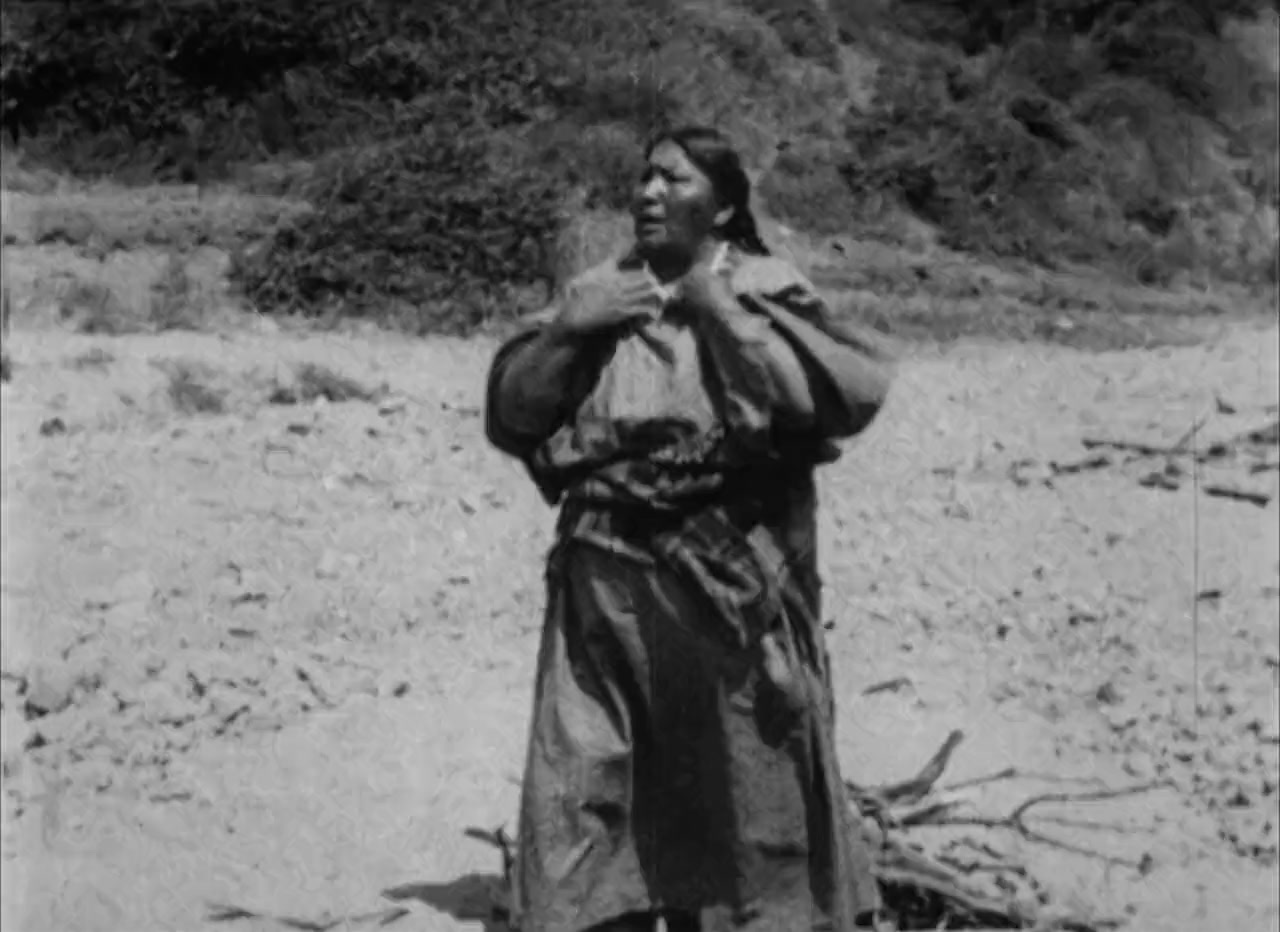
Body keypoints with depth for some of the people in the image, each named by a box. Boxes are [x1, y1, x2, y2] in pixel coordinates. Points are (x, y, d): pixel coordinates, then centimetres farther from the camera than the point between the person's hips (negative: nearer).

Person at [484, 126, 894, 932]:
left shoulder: (765, 292, -1)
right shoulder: (598, 292, 9)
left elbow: (849, 393, -17)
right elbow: (510, 415, 8)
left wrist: (726, 313, -15)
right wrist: (566, 330, -7)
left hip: (731, 576, -3)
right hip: (606, 576, 3)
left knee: (742, 784, 9)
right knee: (583, 783, 5)